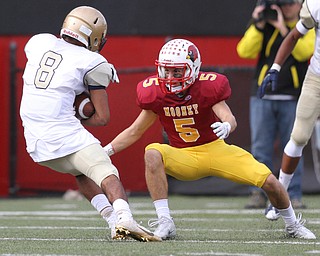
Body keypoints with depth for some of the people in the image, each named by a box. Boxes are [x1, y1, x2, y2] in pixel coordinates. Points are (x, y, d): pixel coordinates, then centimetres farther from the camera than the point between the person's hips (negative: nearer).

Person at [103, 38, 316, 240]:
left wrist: (227, 126, -53)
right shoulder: (155, 92, -9)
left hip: (215, 150, -1)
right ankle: (165, 223, -32)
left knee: (269, 181, -13)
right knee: (152, 154, -33)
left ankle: (293, 225, 19)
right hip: (183, 159, 1)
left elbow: (229, 117, -28)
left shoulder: (209, 86, -15)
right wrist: (106, 151, -6)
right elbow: (135, 132, 2)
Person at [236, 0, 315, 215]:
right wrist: (258, 25, -12)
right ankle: (258, 193, 0)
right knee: (261, 148, -3)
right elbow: (244, 51, -3)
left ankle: (294, 195, 4)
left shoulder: (307, 29, 8)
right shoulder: (265, 27, 10)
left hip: (292, 99, -1)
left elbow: (303, 52, -13)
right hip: (262, 97, 1)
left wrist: (283, 28, -16)